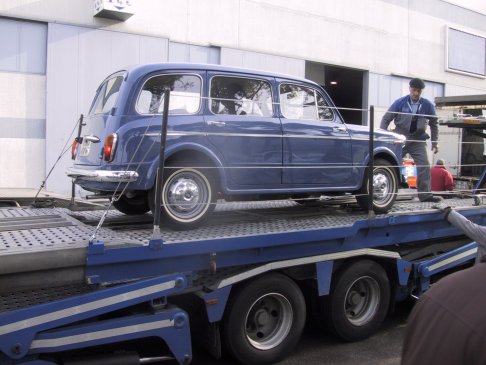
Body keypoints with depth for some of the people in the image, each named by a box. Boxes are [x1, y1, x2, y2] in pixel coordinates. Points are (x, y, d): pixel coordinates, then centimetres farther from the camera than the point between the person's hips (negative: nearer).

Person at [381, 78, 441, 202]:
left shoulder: (427, 105, -1)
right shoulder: (400, 102, -7)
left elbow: (434, 124, 12)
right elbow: (386, 119, -1)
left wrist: (435, 142, 9)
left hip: (418, 141, 2)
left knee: (424, 167, -5)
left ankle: (425, 194, 2)